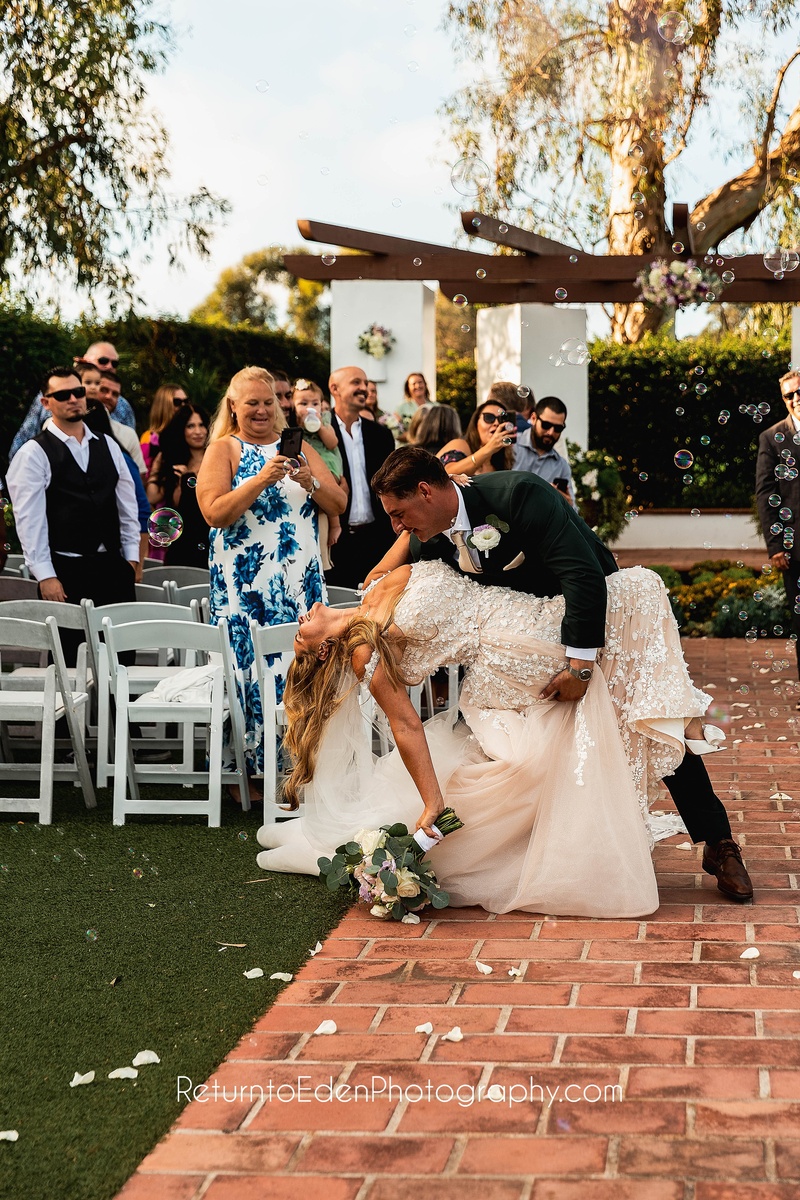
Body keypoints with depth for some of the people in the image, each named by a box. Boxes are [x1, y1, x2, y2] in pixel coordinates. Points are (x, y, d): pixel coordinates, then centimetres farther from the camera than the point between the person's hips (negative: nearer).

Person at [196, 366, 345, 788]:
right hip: (244, 583, -4)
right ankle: (246, 770, 2)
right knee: (251, 669, -6)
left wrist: (309, 481, -11)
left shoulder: (298, 447, 14)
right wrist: (262, 479, -20)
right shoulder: (224, 450, 3)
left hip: (300, 581, 4)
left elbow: (339, 505, 7)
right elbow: (216, 513, -12)